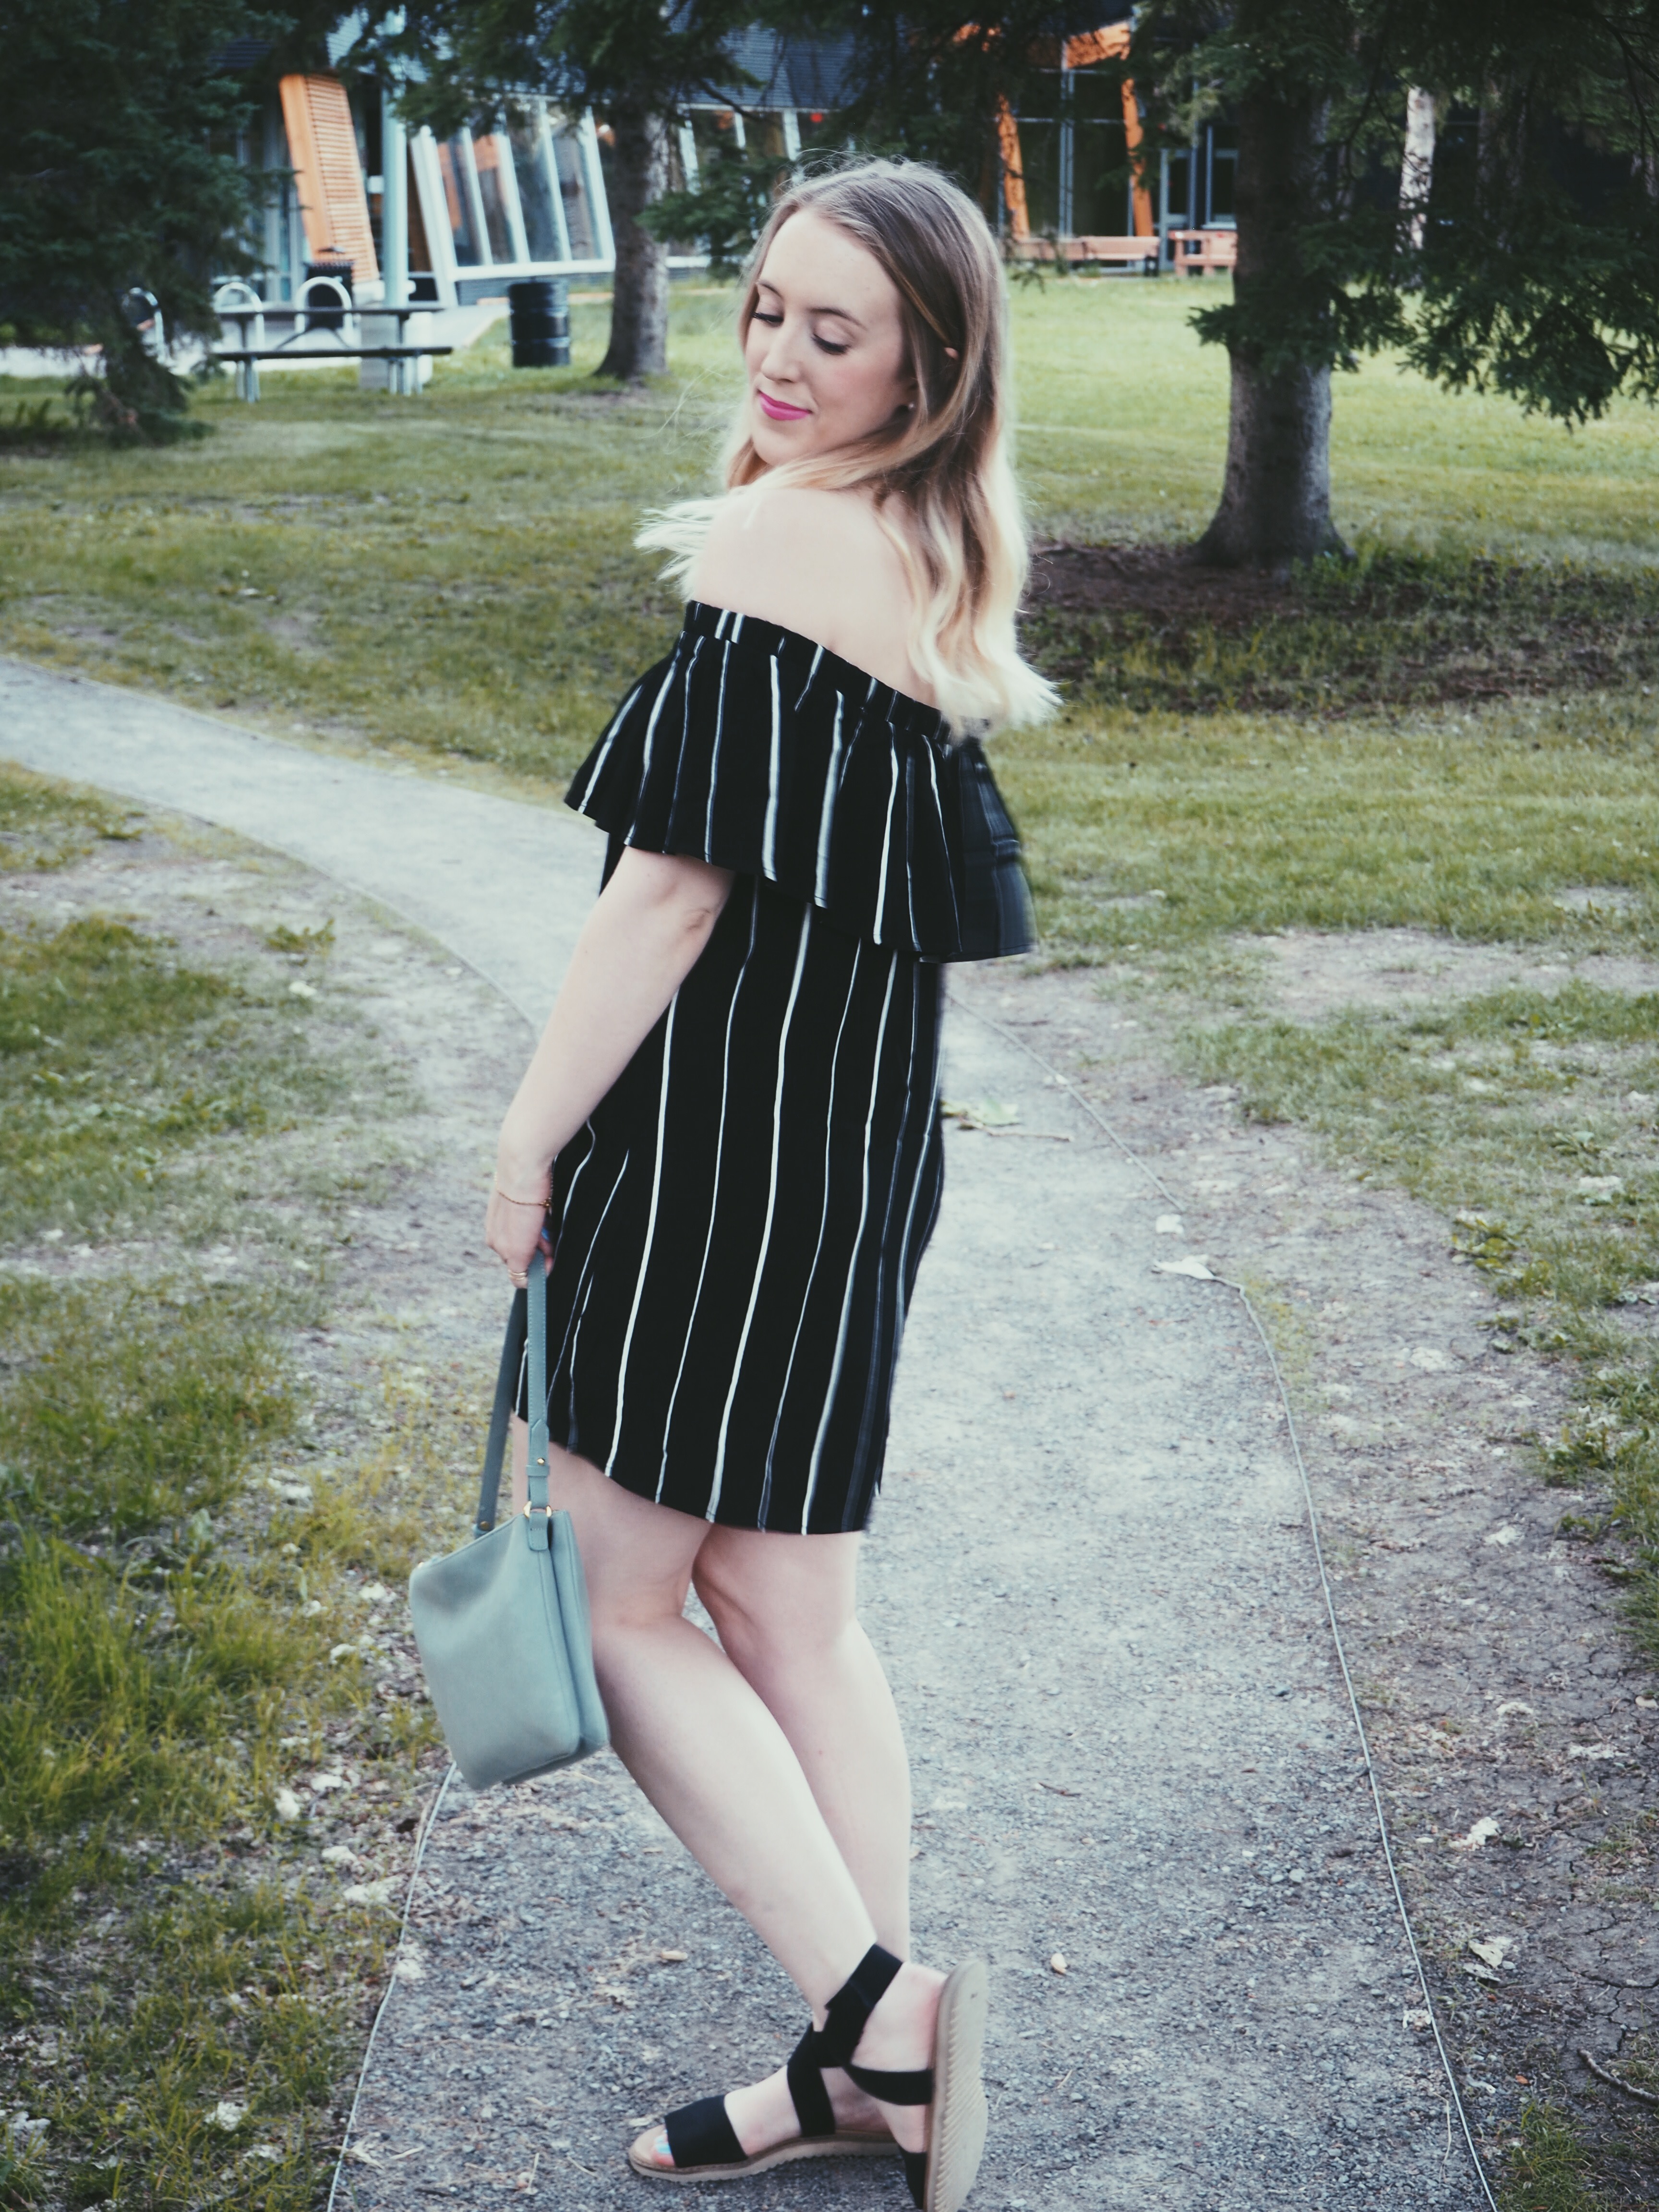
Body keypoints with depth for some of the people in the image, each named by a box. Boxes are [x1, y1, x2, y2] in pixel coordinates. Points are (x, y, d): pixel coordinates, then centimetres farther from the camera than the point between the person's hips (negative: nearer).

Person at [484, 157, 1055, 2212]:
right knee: (787, 1610, 16)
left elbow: (677, 883, -19)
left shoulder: (769, 543, -17)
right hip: (861, 1147, 9)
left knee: (610, 1598, 5)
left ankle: (874, 2009, 1)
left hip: (717, 1147, -9)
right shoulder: (943, 570, 11)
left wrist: (532, 1128, -10)